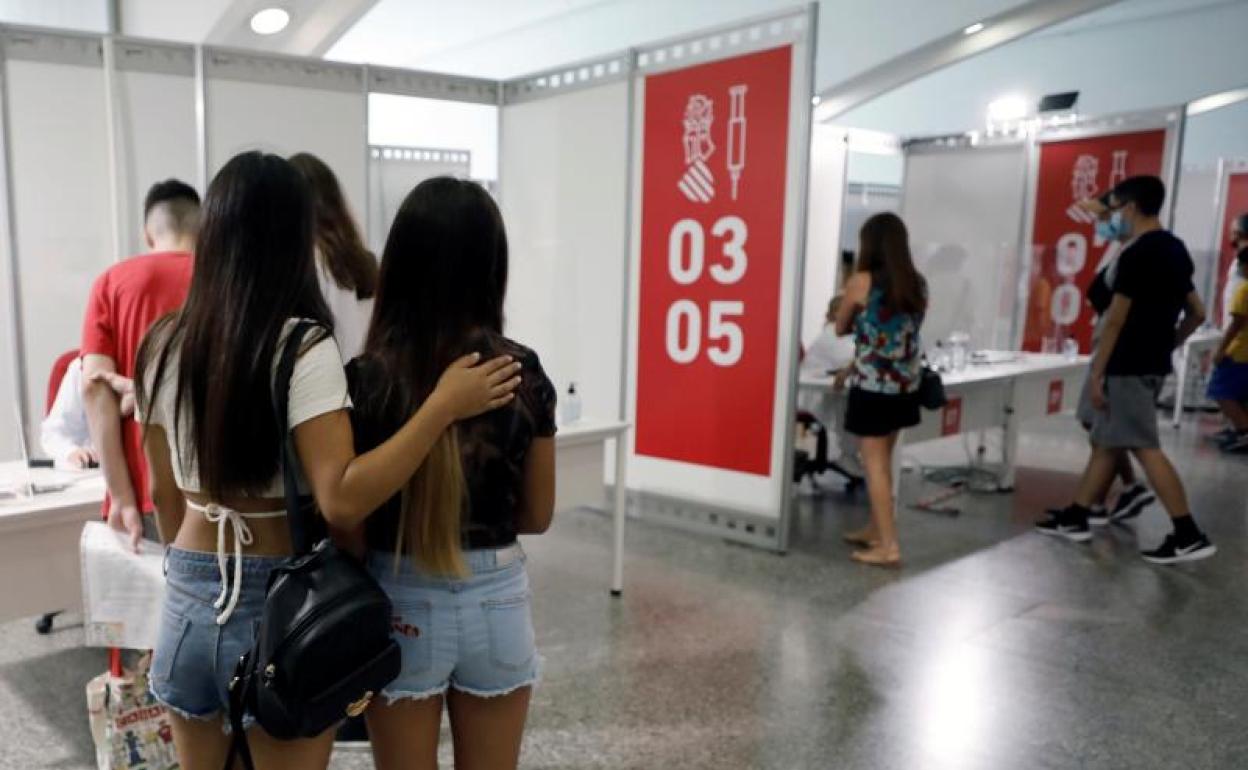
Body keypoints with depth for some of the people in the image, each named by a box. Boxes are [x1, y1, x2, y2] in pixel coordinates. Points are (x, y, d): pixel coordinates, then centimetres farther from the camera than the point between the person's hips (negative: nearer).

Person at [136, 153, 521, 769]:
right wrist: (444, 406, -24)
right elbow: (342, 500, -27)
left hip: (189, 600, 5)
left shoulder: (164, 346, 0)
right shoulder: (301, 347, -18)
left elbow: (163, 494, 9)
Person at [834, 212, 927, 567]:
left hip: (873, 383, -6)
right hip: (906, 383, 6)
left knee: (874, 462, 1)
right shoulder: (918, 284, 5)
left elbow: (840, 328, 6)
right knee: (883, 459, 18)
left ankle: (889, 546, 1)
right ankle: (876, 530, 30)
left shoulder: (861, 282, -9)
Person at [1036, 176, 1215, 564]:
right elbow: (1197, 314, 17)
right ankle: (1074, 518, 21)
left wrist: (1096, 372, -14)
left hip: (1129, 367, -10)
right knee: (1105, 441, 14)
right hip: (1152, 363, 10)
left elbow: (1115, 319, -18)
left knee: (1146, 449, -7)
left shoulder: (1136, 255, -16)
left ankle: (1189, 536, -4)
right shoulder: (1176, 250, 13)